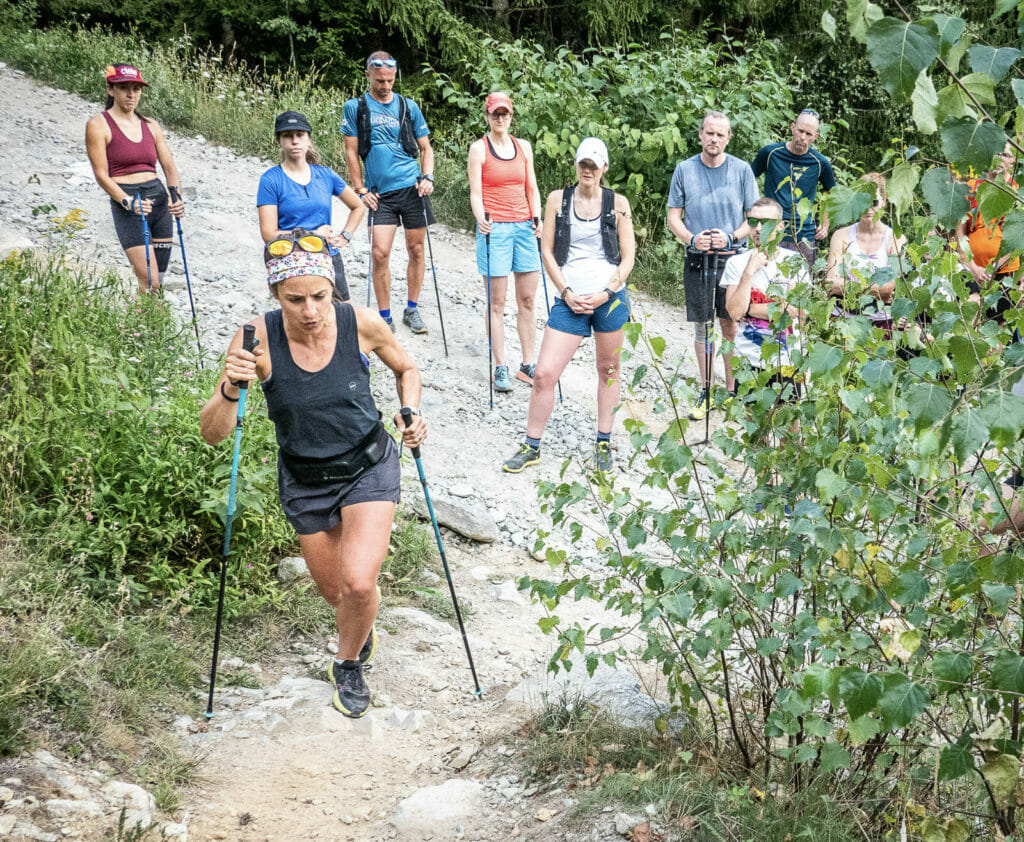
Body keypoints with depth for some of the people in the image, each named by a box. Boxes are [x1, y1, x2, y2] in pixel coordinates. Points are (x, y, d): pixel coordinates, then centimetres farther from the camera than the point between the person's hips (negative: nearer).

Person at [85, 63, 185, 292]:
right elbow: (102, 175, -6)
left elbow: (170, 167, 11)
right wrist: (128, 202, -21)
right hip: (126, 206, -5)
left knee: (157, 282, 4)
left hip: (159, 200, 5)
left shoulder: (151, 125, 14)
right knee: (150, 283, -17)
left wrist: (177, 197, -9)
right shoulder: (98, 125, 0)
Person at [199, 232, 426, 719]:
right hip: (304, 480, 1)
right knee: (336, 593, 16)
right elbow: (212, 434, -21)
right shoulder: (257, 340, -23)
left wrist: (411, 414, -15)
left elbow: (406, 369, 3)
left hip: (368, 466, -1)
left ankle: (348, 665, 15)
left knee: (358, 583, -18)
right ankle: (361, 629, 54)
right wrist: (231, 390, -41)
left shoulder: (361, 325, -20)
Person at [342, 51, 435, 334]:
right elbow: (351, 152, 5)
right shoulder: (355, 108, 3)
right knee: (380, 253, -8)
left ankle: (412, 310, 19)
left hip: (412, 189, 1)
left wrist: (428, 176, -3)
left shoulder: (409, 107, 7)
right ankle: (385, 317, 3)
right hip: (380, 194, -1)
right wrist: (360, 190, -1)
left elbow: (425, 147, 13)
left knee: (416, 250, 5)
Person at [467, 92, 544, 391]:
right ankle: (500, 368, 3)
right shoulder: (479, 149, 0)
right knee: (497, 304, -2)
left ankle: (528, 365, 12)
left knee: (527, 300, 5)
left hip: (524, 228, 4)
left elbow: (532, 188, 14)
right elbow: (475, 192, -5)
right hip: (494, 230, -4)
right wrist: (482, 219, -23)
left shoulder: (523, 147, 12)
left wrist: (537, 218, -2)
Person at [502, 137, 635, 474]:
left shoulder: (617, 203, 3)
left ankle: (603, 443, 25)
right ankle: (531, 446, 9)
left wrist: (607, 293, -8)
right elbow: (547, 251, 6)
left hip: (610, 298, 0)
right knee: (544, 373, -5)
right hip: (570, 300, 0)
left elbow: (628, 256, 4)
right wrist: (566, 293, -5)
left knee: (608, 371, 11)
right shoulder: (558, 199, 4)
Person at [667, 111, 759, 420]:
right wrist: (692, 239, -13)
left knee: (731, 326, 0)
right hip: (697, 258, 1)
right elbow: (674, 217, 7)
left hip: (732, 258, -1)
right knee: (701, 326, 6)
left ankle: (732, 390, 11)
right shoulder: (685, 169, 4)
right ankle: (706, 390, 16)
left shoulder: (742, 170, 2)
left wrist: (731, 237, -14)